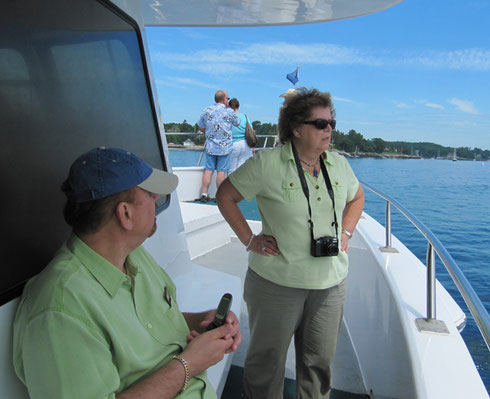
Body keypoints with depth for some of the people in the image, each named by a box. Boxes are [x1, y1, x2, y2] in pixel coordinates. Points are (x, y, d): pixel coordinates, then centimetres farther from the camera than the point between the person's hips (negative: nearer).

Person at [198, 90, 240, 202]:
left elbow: (201, 127, 11)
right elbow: (237, 123, 9)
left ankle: (204, 194, 8)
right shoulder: (229, 112, -8)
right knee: (221, 171, 1)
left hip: (210, 146, 3)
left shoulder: (207, 110, 3)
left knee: (208, 169, 7)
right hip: (225, 146, -3)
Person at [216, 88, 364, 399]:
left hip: (331, 283, 4)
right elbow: (225, 196, -4)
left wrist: (346, 233, 8)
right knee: (267, 359, 13)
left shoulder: (339, 164, 4)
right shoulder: (267, 163, -12)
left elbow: (357, 197, 22)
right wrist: (249, 240, -8)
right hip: (277, 282, -4)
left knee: (321, 359, 19)